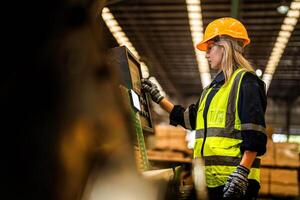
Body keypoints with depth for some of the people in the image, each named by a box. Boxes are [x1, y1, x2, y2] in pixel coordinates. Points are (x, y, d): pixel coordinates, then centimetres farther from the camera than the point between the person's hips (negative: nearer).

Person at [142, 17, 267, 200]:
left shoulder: (245, 81, -6)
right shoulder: (213, 87, 22)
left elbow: (254, 135, -15)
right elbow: (190, 118, 31)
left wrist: (242, 172, -23)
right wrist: (159, 98, 29)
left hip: (234, 181, -9)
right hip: (210, 179, 9)